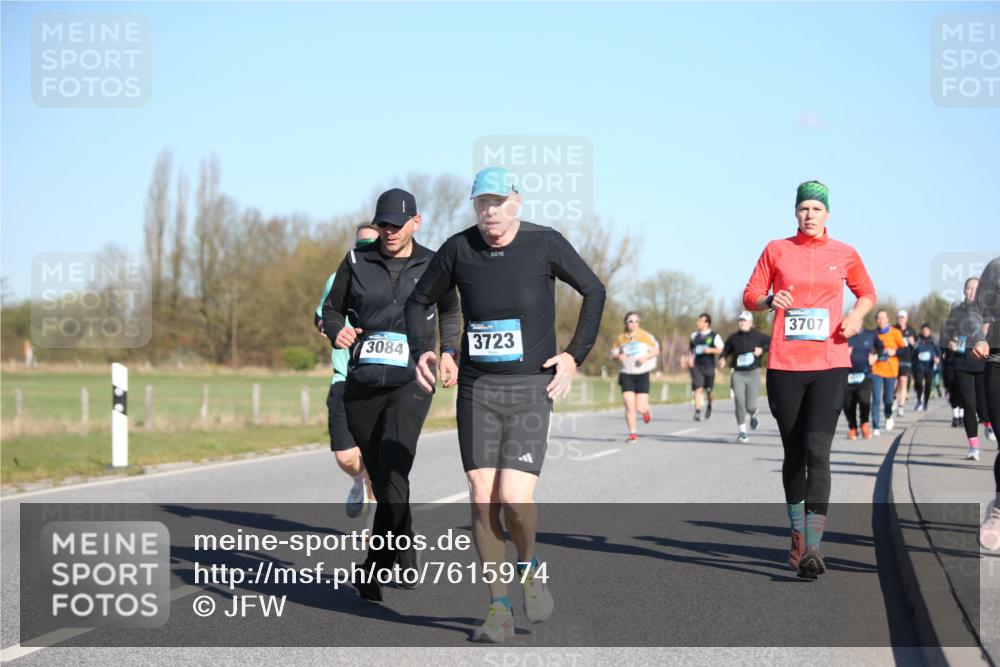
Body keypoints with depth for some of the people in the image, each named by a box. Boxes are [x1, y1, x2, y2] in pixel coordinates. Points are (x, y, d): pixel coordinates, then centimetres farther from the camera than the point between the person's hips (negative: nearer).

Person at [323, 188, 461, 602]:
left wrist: (447, 351, 11)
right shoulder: (357, 261, 5)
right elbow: (332, 308, 13)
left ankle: (375, 568, -21)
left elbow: (450, 311, 24)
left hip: (410, 385, -2)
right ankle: (406, 559, 27)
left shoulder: (432, 266, 5)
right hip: (361, 385, 2)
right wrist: (336, 331, -9)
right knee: (382, 480, 8)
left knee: (393, 471, -20)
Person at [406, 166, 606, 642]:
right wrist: (421, 351, -2)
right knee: (482, 499, -4)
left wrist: (575, 355, -1)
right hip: (476, 389, 2)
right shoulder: (459, 249, 0)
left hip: (530, 391, -2)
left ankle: (530, 567, 19)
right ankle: (499, 611, 7)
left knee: (515, 500, -14)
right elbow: (419, 301, 14)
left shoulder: (545, 244, -6)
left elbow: (594, 291, 6)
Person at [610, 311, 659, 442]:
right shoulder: (620, 338, 5)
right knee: (629, 406, -10)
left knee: (640, 408, -6)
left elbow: (656, 351, 3)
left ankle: (646, 409, 33)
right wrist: (618, 356, -9)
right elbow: (614, 353, 15)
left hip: (642, 374, -2)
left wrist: (646, 357, -16)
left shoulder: (645, 336, -2)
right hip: (626, 374, 2)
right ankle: (632, 434, 2)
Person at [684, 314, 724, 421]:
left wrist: (711, 350, -23)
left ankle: (709, 405, 39)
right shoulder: (694, 335, 11)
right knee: (698, 389, -13)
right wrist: (689, 358, 6)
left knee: (708, 390, 7)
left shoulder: (714, 336, -1)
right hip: (696, 366, 2)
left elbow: (721, 350, -6)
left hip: (709, 366, -2)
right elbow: (691, 348, 22)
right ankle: (697, 412, -15)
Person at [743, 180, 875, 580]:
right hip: (784, 365, 1)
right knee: (793, 453, 8)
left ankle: (812, 547, -20)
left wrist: (857, 315, 2)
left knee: (817, 449, -15)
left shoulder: (844, 255, 8)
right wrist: (770, 300, -12)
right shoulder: (776, 250, 7)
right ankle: (798, 535, 26)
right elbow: (750, 296, 10)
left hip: (830, 364, -1)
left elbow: (867, 293, 22)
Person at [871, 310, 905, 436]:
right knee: (876, 398, -9)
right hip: (876, 369, 0)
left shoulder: (895, 333, -1)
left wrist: (894, 352, -13)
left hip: (891, 369, 0)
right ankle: (876, 427, -6)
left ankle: (889, 417, 40)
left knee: (888, 398, 7)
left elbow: (904, 349, 3)